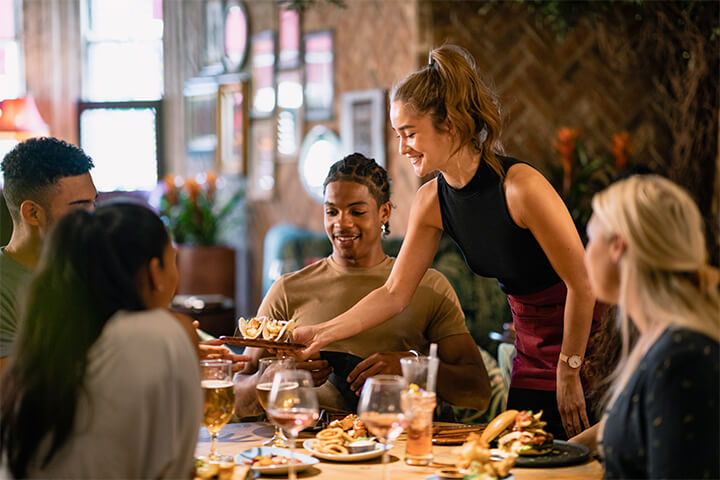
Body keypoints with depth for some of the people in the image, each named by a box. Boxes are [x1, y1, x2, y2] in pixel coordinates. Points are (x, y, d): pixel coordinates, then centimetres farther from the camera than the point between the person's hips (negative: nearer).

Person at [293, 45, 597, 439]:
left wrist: (569, 373, -14)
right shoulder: (431, 201, -4)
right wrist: (322, 333, -5)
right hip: (531, 352, 6)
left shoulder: (520, 187, -25)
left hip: (587, 346, -6)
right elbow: (394, 293, 2)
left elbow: (582, 284, -19)